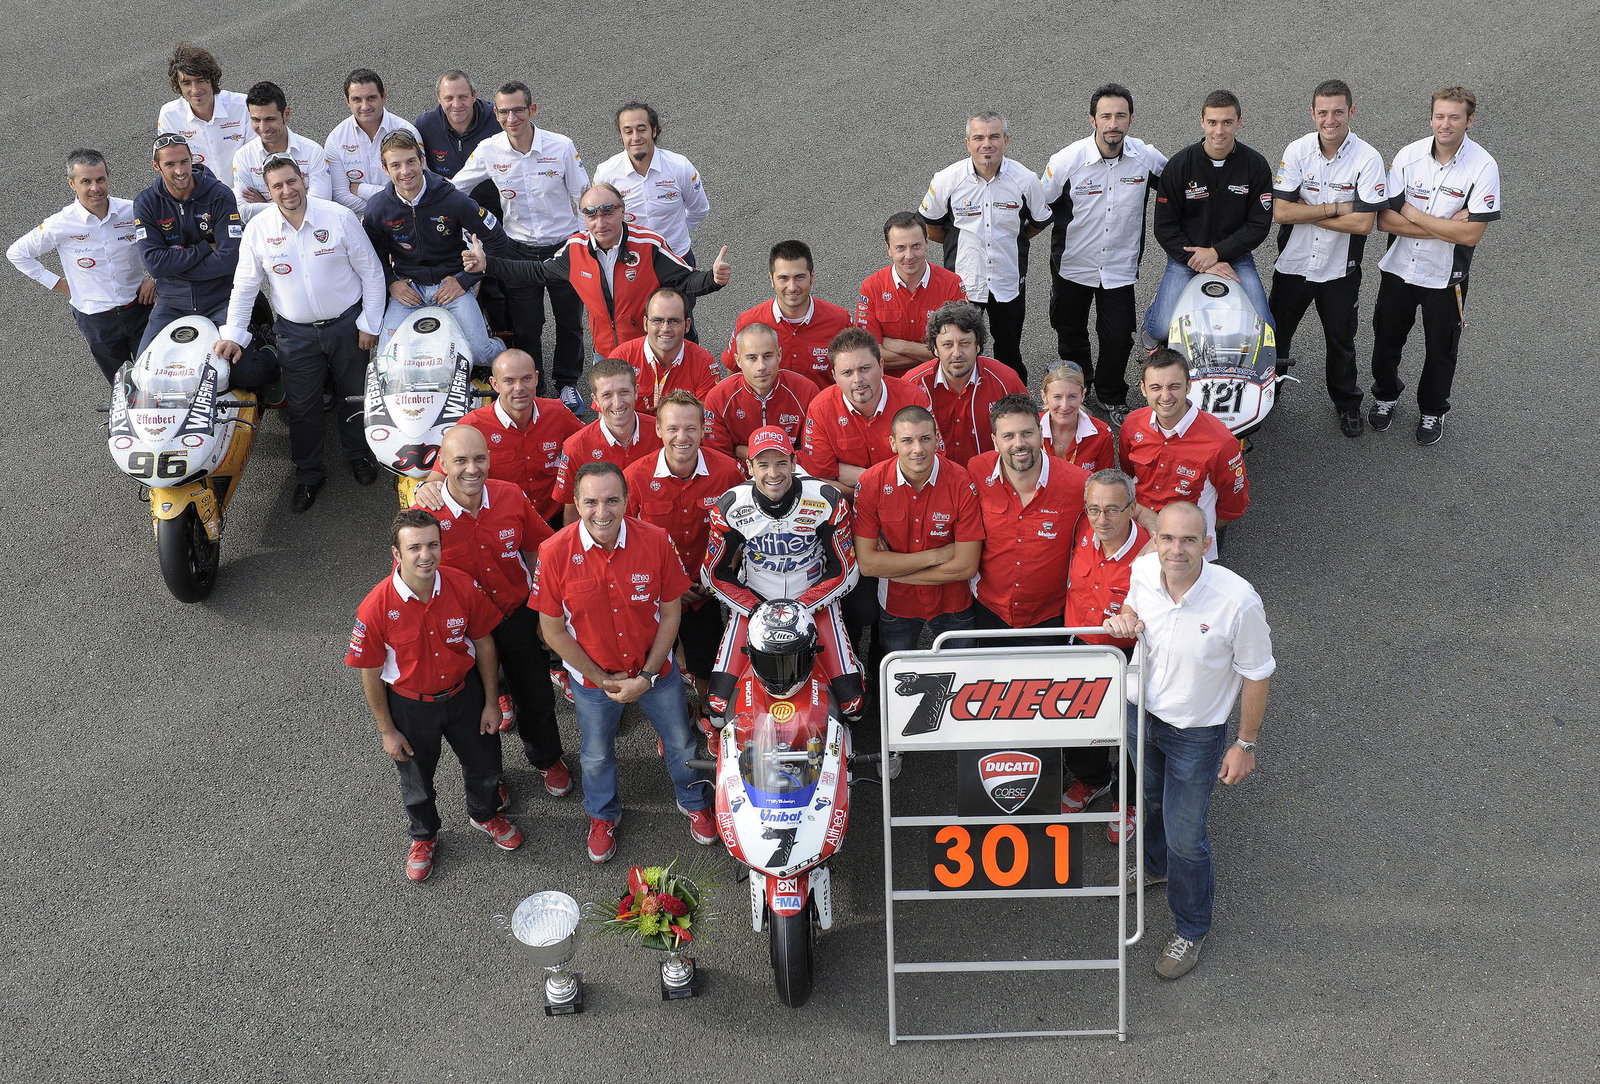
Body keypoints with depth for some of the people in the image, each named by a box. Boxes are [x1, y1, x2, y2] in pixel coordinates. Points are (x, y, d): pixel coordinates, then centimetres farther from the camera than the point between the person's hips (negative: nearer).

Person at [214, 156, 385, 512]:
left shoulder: (339, 217, -12)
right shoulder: (258, 228, -7)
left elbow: (371, 272, -5)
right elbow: (244, 286, 1)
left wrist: (369, 323, -7)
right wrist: (233, 334, -6)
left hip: (347, 324, -1)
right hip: (296, 332, 1)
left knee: (354, 395, 15)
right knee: (302, 406, 8)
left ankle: (358, 454, 40)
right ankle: (308, 473, 25)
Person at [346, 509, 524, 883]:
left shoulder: (463, 587, -22)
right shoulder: (376, 608, -29)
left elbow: (483, 642, -6)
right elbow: (370, 674, -15)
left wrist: (491, 702, 0)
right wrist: (387, 730, -8)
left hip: (463, 693, 2)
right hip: (409, 705, -2)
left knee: (483, 763, 24)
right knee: (416, 779, 22)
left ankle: (485, 814, 58)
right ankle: (424, 837, 53)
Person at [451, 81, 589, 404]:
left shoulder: (561, 146, -12)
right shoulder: (488, 150, -8)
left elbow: (583, 199, -3)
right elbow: (452, 191, 3)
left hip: (564, 246, -1)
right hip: (520, 251, 1)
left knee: (570, 322, 11)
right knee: (525, 327, 7)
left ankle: (567, 383, 34)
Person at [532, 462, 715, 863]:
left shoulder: (655, 541, -21)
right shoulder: (555, 552, -24)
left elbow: (670, 614, -10)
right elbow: (553, 630, -14)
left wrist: (648, 676, -14)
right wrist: (603, 680, -13)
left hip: (655, 668, 1)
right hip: (592, 676, 0)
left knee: (681, 742, 20)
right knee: (597, 755, 23)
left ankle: (695, 802, 51)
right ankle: (603, 815, 53)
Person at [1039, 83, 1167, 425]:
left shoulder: (1146, 157, -12)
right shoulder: (1067, 160, -18)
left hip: (1121, 266, 0)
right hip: (1073, 265, 0)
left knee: (1118, 338, 2)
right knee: (1070, 333, 18)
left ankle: (1112, 397, 27)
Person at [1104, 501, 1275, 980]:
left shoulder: (1238, 600, -32)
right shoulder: (1142, 571, -19)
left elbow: (1256, 676, -17)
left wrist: (1245, 745, -9)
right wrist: (1122, 619, -17)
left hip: (1196, 734, -5)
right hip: (1139, 712, 5)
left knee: (1185, 837, 8)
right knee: (1148, 802, 31)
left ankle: (1190, 928, 35)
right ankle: (1155, 864, 63)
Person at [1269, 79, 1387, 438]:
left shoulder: (1368, 159, -16)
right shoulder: (1297, 151, -10)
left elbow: (1363, 223, -23)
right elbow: (1281, 212, -17)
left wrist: (1306, 213, -20)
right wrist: (1335, 208, -20)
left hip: (1339, 270, -1)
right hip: (1293, 264, 1)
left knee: (1341, 341, 16)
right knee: (1276, 333, 17)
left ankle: (1347, 403, 37)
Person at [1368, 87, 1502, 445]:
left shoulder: (1483, 166, -17)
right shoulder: (1409, 156, -10)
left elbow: (1471, 234, -23)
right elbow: (1385, 220, -13)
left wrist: (1413, 214, -19)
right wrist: (1443, 226, -21)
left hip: (1446, 277, -2)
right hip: (1399, 268, 2)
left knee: (1441, 349, 15)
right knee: (1387, 338, 19)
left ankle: (1433, 410, 38)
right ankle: (1386, 395, 45)